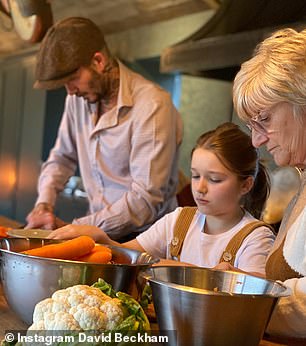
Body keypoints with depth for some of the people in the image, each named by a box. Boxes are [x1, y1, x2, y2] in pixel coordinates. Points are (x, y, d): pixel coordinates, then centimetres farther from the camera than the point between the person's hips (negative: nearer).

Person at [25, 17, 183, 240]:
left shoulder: (152, 106, -18)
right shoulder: (79, 97, 5)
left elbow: (145, 200, -21)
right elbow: (62, 157, 21)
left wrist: (75, 229, -19)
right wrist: (44, 204, 3)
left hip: (143, 237, -6)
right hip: (98, 231, 6)